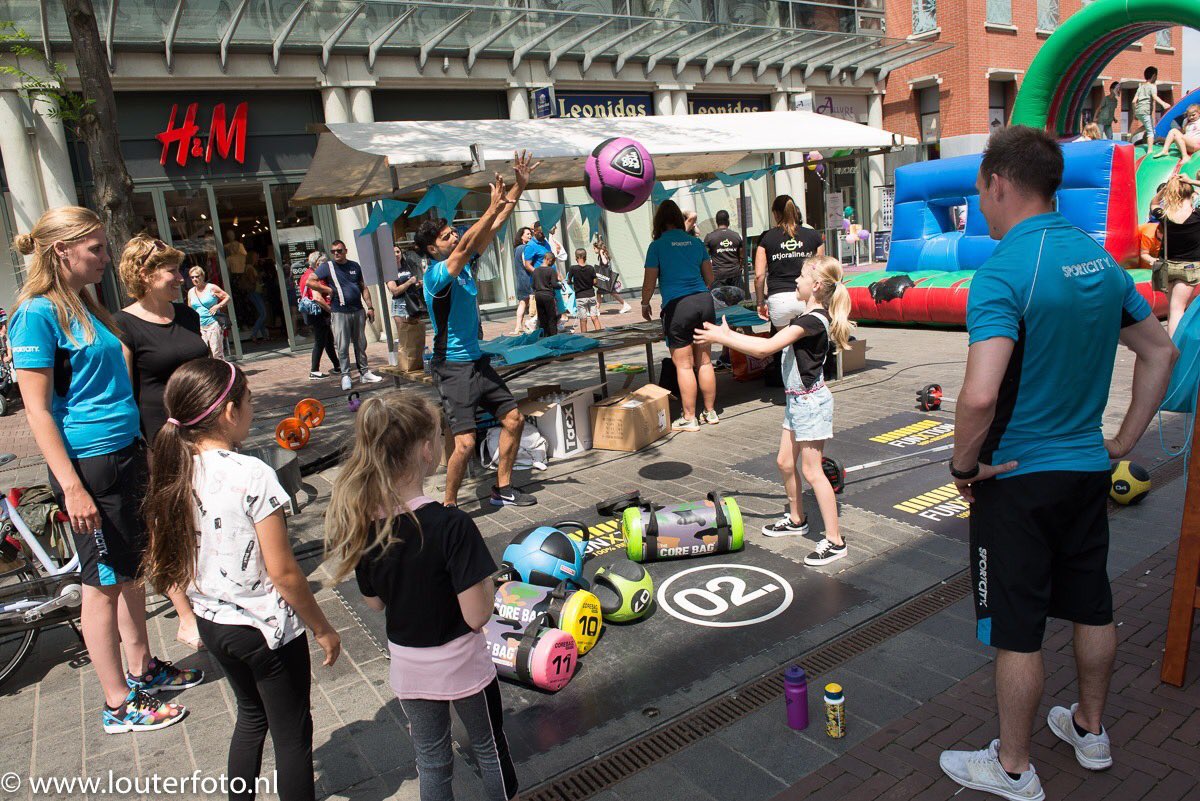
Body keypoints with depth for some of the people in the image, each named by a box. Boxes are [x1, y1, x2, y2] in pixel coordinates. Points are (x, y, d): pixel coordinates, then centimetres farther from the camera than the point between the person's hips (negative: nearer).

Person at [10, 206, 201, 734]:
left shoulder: (87, 305, 11)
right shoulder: (38, 313, -14)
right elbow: (38, 410, -17)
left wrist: (142, 452, 21)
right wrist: (72, 487, -21)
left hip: (126, 454, 8)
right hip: (89, 464, -8)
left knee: (131, 571, 18)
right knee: (102, 583, 3)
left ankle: (141, 669, 34)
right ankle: (119, 705, 17)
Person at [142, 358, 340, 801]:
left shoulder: (174, 475, -5)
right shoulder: (252, 475, -25)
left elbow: (173, 562, 5)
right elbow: (283, 573, -22)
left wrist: (193, 615, 21)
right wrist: (323, 629, -9)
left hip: (212, 623, 7)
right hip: (268, 629, -7)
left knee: (251, 715, 28)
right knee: (291, 732, 12)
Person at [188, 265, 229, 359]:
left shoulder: (211, 288, -1)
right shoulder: (191, 292, 14)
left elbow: (227, 298, 2)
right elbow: (190, 309, 24)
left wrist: (217, 306, -12)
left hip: (213, 325, -4)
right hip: (199, 327, 4)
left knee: (217, 353, -6)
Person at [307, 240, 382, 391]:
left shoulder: (355, 266, 10)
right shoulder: (327, 267, -1)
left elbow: (363, 288, 14)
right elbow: (310, 281, -5)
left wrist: (370, 307, 8)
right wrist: (328, 290, -7)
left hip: (358, 311, 4)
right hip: (340, 313, -3)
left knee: (361, 344, 10)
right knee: (343, 347, -2)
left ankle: (364, 373, 18)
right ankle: (345, 376, 5)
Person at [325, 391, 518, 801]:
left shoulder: (362, 522, -13)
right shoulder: (451, 525, -30)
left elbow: (375, 602, 1)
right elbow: (476, 616, -25)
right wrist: (488, 579, -8)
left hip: (407, 667, 4)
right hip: (462, 665, -4)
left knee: (431, 761, 25)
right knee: (490, 751, 23)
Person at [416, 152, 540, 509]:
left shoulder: (463, 263, 6)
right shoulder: (436, 275, -16)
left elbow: (494, 228, 4)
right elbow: (464, 247, -33)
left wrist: (519, 186, 0)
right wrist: (492, 208, -36)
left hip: (477, 361, 9)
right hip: (453, 368, -9)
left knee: (513, 419, 11)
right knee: (466, 442, -14)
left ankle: (503, 489, 25)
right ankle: (449, 505, 7)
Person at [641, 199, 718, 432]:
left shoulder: (657, 246, -4)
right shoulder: (696, 242, 9)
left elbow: (649, 283, -2)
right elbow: (710, 278, 14)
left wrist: (645, 304, 16)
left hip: (677, 307, -5)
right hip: (704, 302, 5)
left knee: (684, 365, 1)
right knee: (704, 362, 13)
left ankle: (689, 418, 7)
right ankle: (711, 412, 22)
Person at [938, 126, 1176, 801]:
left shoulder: (1005, 270, -23)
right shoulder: (1102, 259, 3)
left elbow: (980, 396, -34)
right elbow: (1161, 352, 14)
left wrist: (964, 464, -17)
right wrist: (1125, 441, 16)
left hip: (1018, 478, -8)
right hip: (1089, 468, 8)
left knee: (1017, 631, 6)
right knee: (1093, 607, 22)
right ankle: (1091, 730, 43)